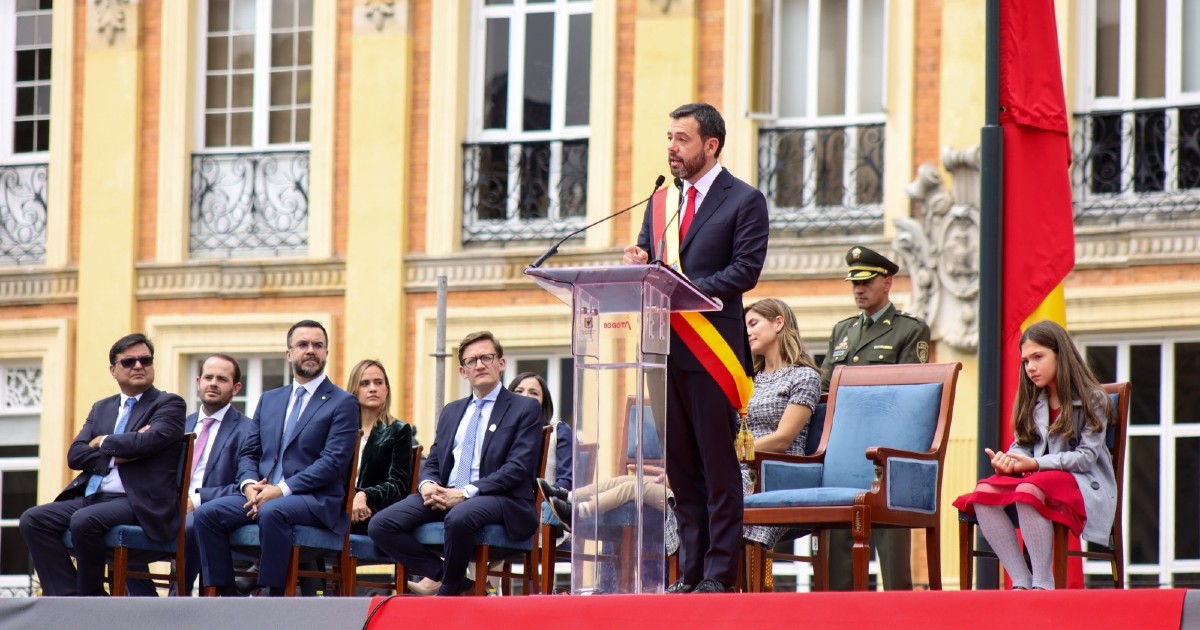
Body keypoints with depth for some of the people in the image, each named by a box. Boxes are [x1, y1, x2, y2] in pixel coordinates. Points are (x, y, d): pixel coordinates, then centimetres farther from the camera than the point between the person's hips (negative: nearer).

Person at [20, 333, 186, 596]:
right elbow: (75, 455, 9)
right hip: (91, 497, 7)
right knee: (33, 519, -15)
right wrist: (116, 455, -8)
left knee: (84, 520, -34)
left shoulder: (169, 405, 4)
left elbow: (147, 441, -16)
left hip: (138, 503, -7)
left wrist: (103, 443, 0)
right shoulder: (101, 408, 22)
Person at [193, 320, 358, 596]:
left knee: (272, 511, -38)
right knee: (206, 513, -18)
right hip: (263, 496, 6)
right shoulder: (269, 400, 21)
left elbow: (333, 462, -9)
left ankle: (274, 599, -31)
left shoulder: (342, 403, 2)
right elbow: (248, 453, 18)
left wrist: (282, 490, -17)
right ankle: (227, 596, -15)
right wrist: (250, 485, -6)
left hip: (315, 501, -6)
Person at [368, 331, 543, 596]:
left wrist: (466, 493, -17)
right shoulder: (451, 412, 24)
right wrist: (427, 484, -4)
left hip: (500, 499, -6)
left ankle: (448, 590, -16)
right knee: (380, 526, -18)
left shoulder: (525, 409, 5)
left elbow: (518, 468, -7)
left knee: (459, 517, -40)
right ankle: (447, 578, -11)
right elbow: (432, 462, 23)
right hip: (443, 495, 6)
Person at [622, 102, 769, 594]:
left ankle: (719, 575, -4)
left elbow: (745, 271, -10)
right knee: (680, 466, 6)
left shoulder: (744, 201, -1)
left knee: (718, 464, -5)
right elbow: (644, 257, 20)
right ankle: (690, 572, 9)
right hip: (667, 350, 6)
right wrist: (637, 264, -5)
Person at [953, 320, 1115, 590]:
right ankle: (1021, 582, -26)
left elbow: (1087, 456, -11)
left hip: (1083, 483, -6)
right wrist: (1008, 461, -11)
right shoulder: (1033, 400, 16)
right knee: (984, 493, -24)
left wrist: (1036, 464, -22)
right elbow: (1021, 445, 14)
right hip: (1037, 477, 6)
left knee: (1028, 492, -38)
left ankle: (1043, 584, -34)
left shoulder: (1091, 399, -3)